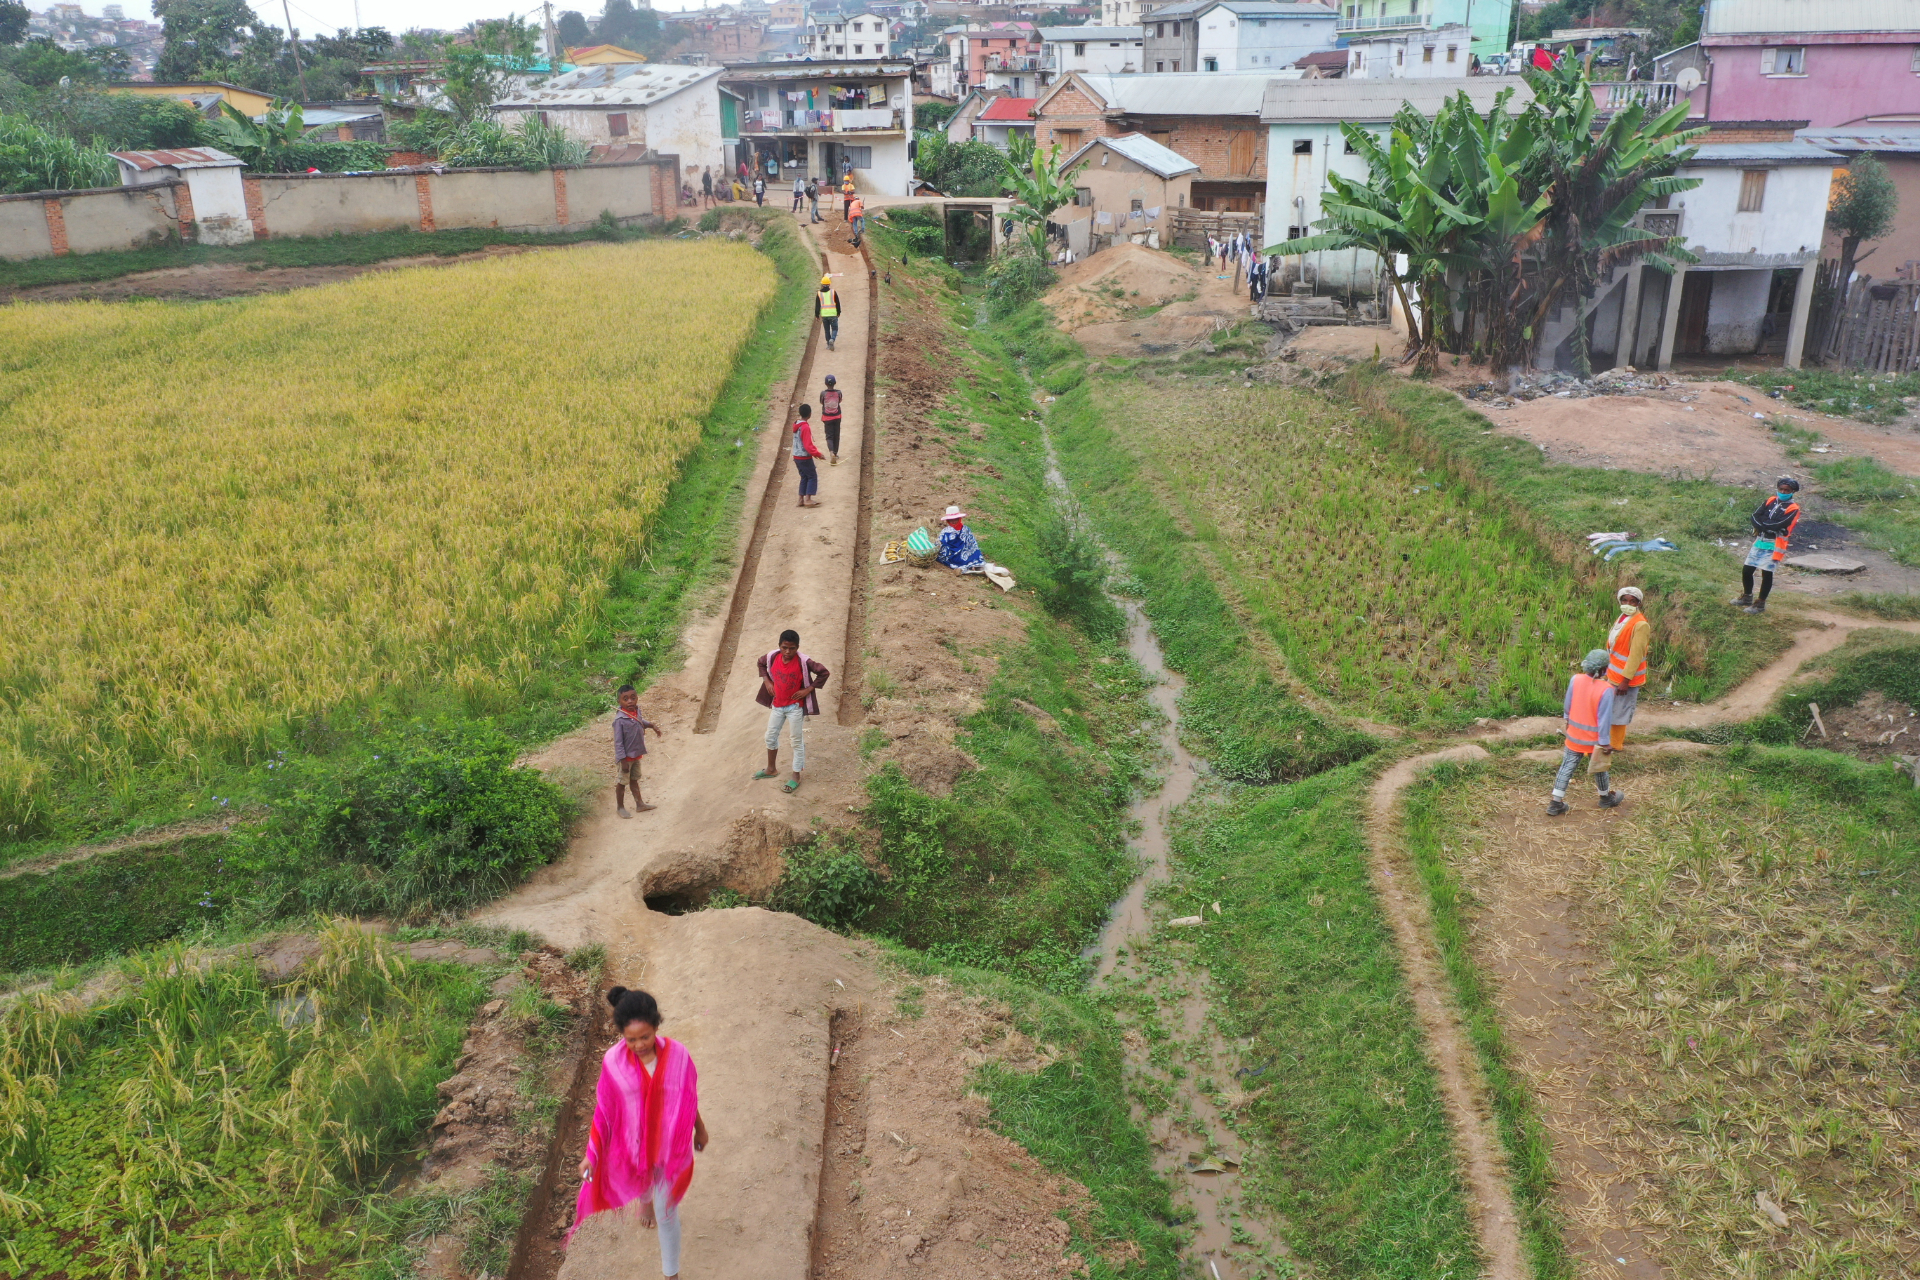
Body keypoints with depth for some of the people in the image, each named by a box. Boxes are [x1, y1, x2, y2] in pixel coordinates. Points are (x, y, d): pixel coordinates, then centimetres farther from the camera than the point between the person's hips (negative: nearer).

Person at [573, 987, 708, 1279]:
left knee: (667, 1211, 11)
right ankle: (646, 1201, 71)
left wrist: (700, 1130, 7)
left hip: (669, 1144, -2)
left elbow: (689, 1098, -7)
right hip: (632, 1144, 2)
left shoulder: (677, 1054, -25)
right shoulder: (613, 1061, -24)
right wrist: (591, 1153, -10)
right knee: (639, 1184, 33)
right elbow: (604, 1109, -11)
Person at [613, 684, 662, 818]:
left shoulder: (636, 710, -5)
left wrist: (652, 725, 15)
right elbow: (618, 742, -24)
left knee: (634, 780, 22)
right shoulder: (620, 719, -28)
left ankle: (639, 804, 34)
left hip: (637, 755, 7)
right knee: (622, 782, 10)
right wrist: (623, 760, -23)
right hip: (626, 757, -7)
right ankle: (620, 807, 26)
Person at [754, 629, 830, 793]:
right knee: (770, 737, 18)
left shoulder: (803, 661, -22)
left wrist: (808, 689, -18)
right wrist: (767, 681, 2)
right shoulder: (772, 657, -9)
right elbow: (761, 663, 13)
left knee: (797, 741, 5)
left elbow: (824, 673, -16)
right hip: (777, 705, 5)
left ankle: (796, 777, 15)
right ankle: (771, 769, 38)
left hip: (795, 706, -5)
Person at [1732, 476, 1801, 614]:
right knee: (1746, 571, 7)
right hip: (1760, 541, 6)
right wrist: (1767, 526, -15)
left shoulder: (1793, 508, -7)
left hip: (1774, 545, -6)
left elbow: (1778, 525, -19)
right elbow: (1755, 517, 0)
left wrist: (1762, 524, -8)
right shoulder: (1771, 501, 10)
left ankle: (1760, 604, 7)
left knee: (1766, 573, -5)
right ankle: (1747, 597, 26)